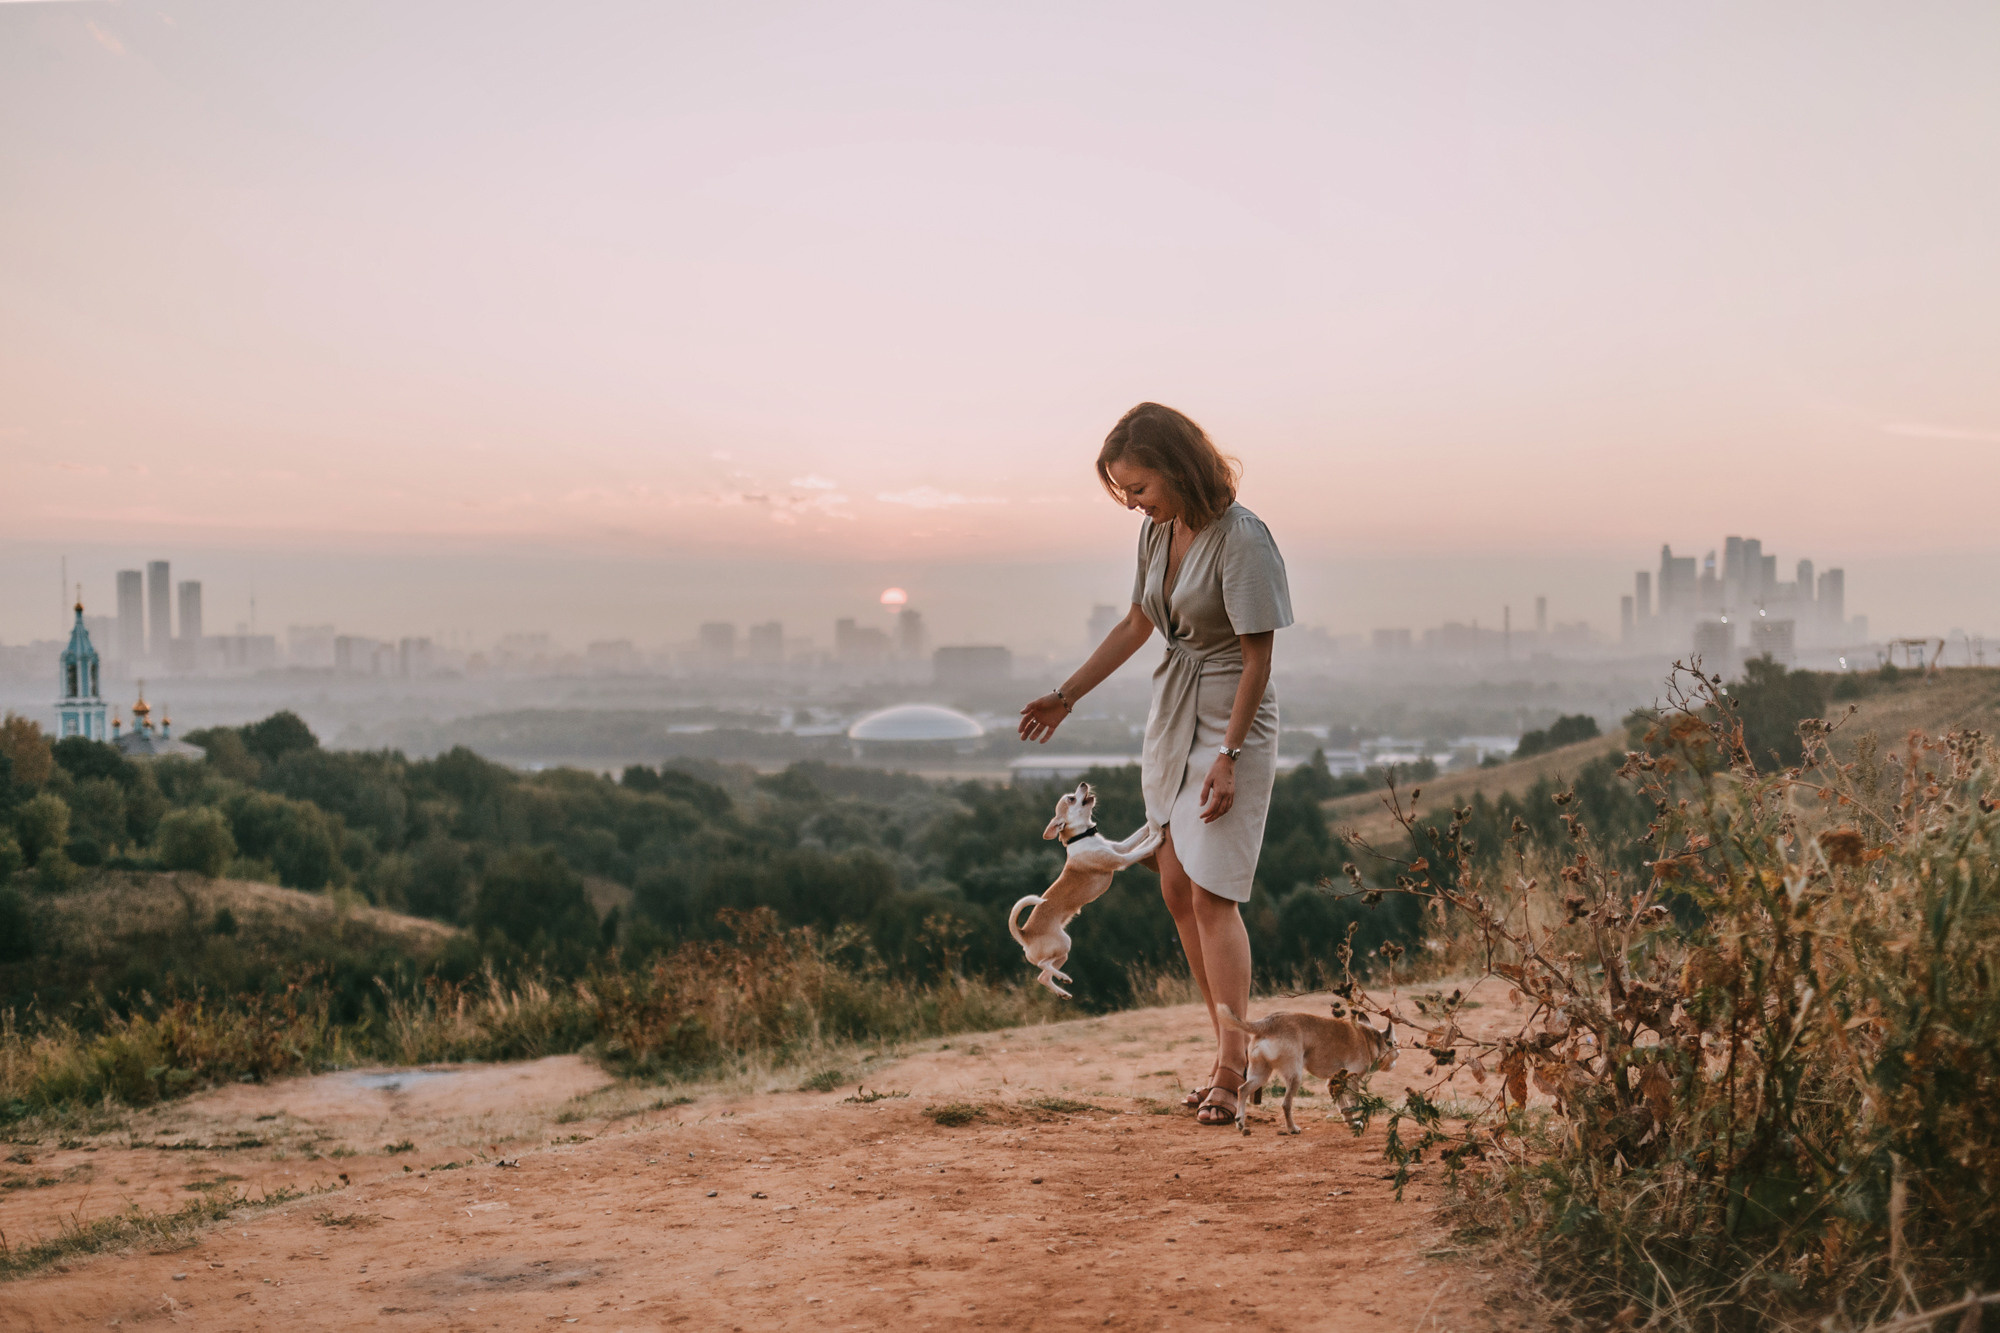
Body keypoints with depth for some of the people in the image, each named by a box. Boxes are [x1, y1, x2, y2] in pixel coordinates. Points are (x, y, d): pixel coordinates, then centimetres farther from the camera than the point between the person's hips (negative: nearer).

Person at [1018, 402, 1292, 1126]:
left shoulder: (1241, 538, -19)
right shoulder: (1158, 530, 4)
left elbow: (1258, 657, -18)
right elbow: (1137, 625, 17)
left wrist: (1228, 755, -20)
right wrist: (1064, 696, 18)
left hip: (1232, 723, -8)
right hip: (1171, 715, 8)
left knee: (1211, 893, -13)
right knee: (1178, 890, 8)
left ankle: (1231, 1072, -9)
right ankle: (1232, 1049, 17)